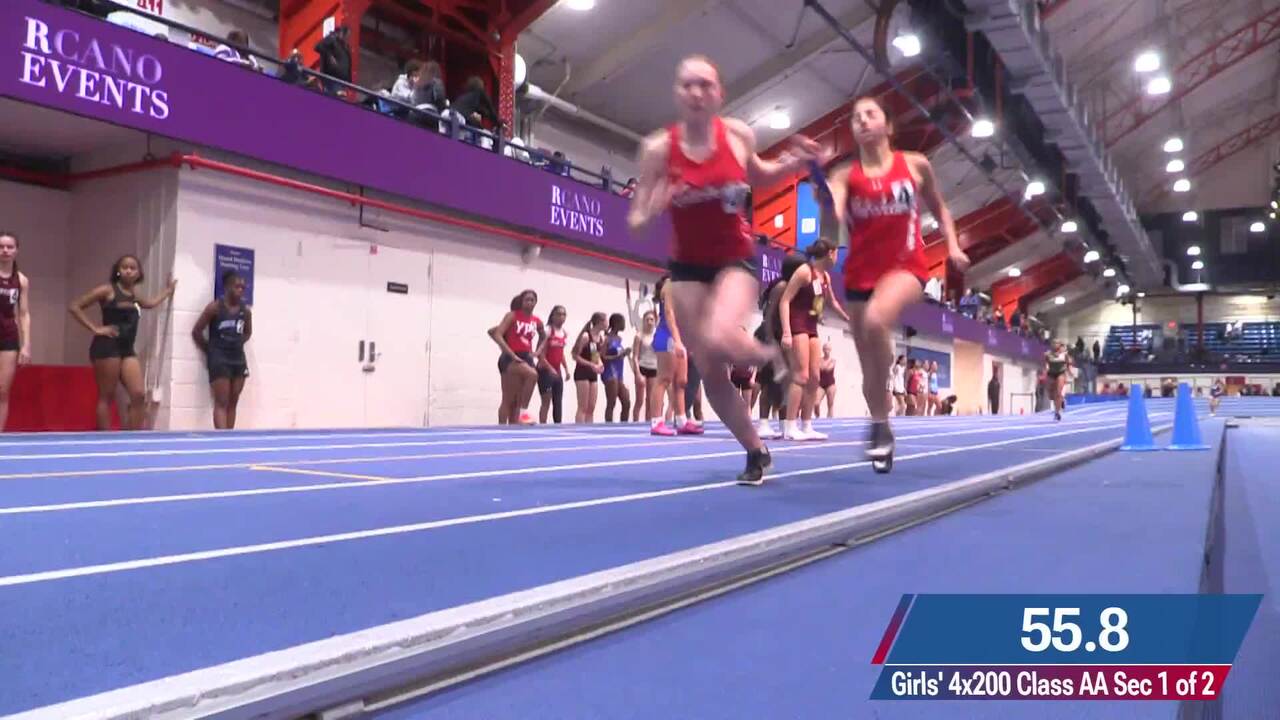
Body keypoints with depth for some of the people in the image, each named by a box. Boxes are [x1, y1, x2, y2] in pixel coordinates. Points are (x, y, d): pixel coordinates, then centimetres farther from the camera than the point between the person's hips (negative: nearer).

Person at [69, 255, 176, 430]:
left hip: (127, 349, 6)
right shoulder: (108, 290, -2)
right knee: (106, 397, -3)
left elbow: (150, 303, 41)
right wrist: (95, 329, -10)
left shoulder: (134, 294, 17)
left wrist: (168, 290, 45)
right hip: (107, 346, -6)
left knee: (139, 395, -4)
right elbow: (74, 307, -5)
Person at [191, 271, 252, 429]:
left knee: (233, 403, 8)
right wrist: (210, 351, 2)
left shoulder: (246, 311, 6)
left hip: (239, 359, 5)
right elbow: (196, 332, -3)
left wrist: (236, 344, 10)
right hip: (219, 360, -5)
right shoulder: (215, 307, -8)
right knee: (221, 403, -8)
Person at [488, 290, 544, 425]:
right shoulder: (512, 316, -5)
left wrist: (536, 352, 11)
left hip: (526, 358, 6)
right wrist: (512, 354, -20)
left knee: (515, 402, 7)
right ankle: (523, 410, -24)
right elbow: (497, 335, -14)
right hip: (510, 359, -5)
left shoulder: (537, 321, 8)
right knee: (532, 374, -33)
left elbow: (543, 337, 28)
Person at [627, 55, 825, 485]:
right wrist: (653, 209, -31)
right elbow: (636, 224, -9)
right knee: (709, 372, 3)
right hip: (687, 266, 2)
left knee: (718, 340, -31)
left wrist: (795, 163, -3)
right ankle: (756, 452, 25)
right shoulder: (658, 148, -12)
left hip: (736, 260, -1)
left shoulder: (739, 135, -8)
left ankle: (768, 355, 7)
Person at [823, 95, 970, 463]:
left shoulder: (915, 165, 4)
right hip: (860, 272, 3)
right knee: (870, 367, 8)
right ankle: (882, 430, 29)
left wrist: (952, 245, 7)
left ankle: (880, 424, -22)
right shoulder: (845, 175, 3)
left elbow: (938, 208, 20)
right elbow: (833, 218, -17)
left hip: (905, 265, -3)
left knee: (876, 320, -36)